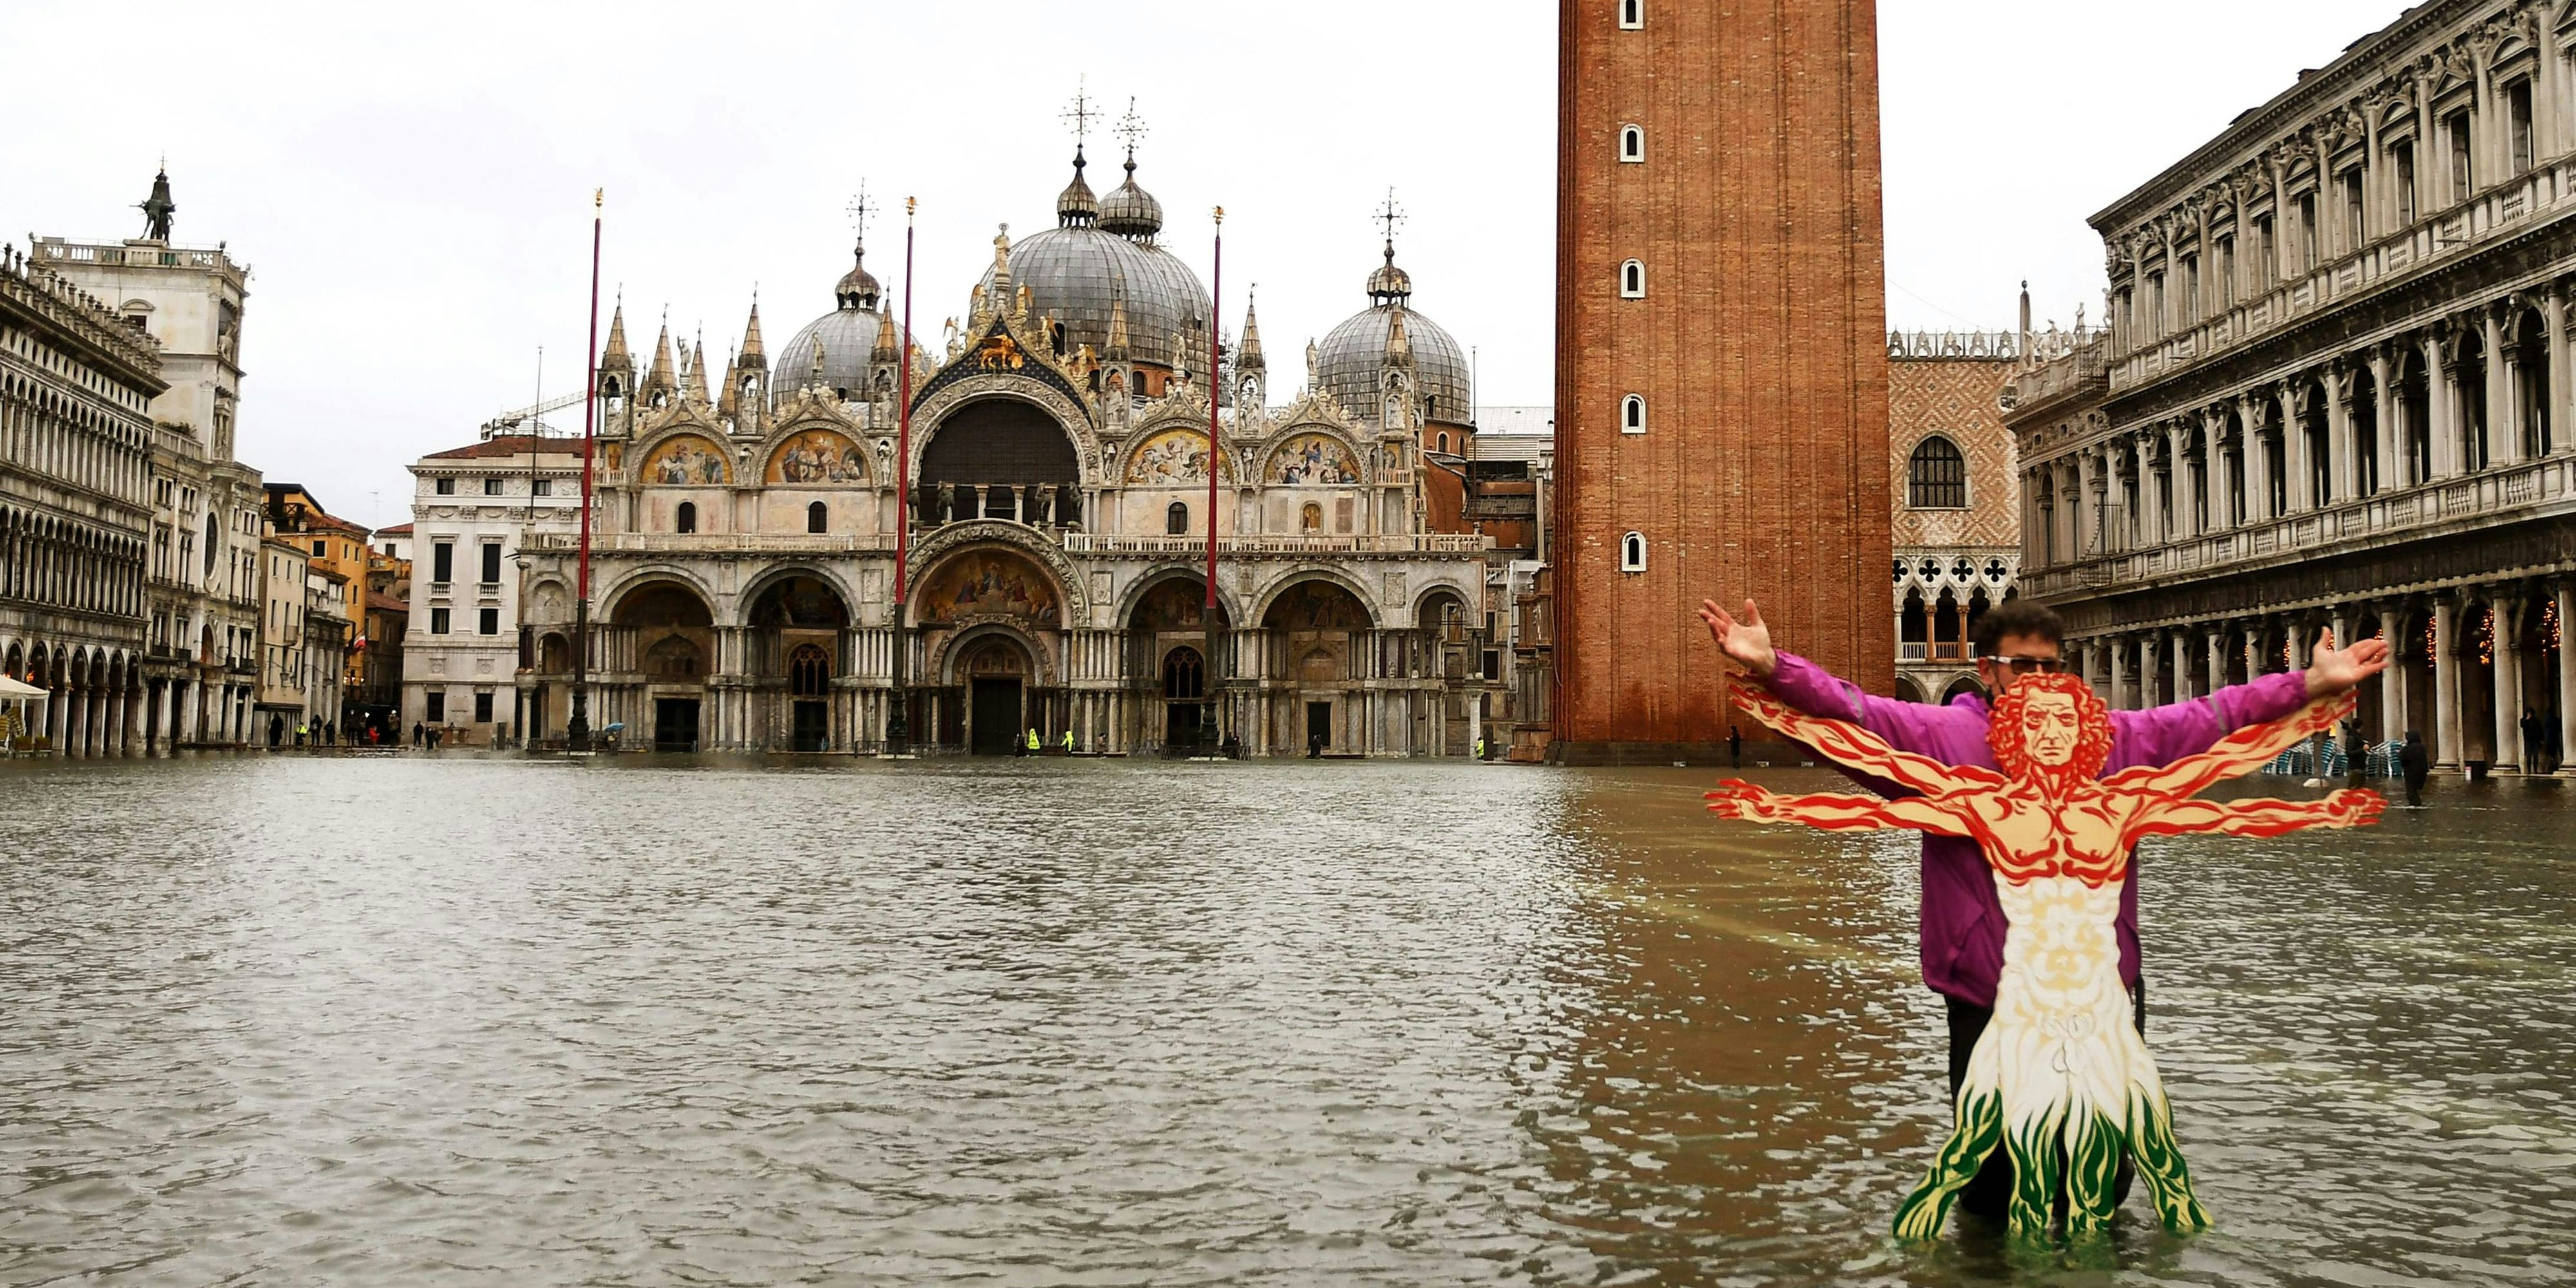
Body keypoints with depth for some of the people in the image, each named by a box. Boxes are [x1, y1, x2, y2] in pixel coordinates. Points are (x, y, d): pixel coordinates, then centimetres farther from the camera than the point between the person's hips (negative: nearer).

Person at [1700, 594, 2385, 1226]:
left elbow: (2216, 715, 12)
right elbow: (1848, 709, -11)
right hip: (1989, 1004, -3)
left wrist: (2312, 684, 6)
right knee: (1992, 1195, 7)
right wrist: (1770, 666, -27)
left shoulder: (2117, 739, 9)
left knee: (2103, 1191, 14)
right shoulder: (1938, 736, -2)